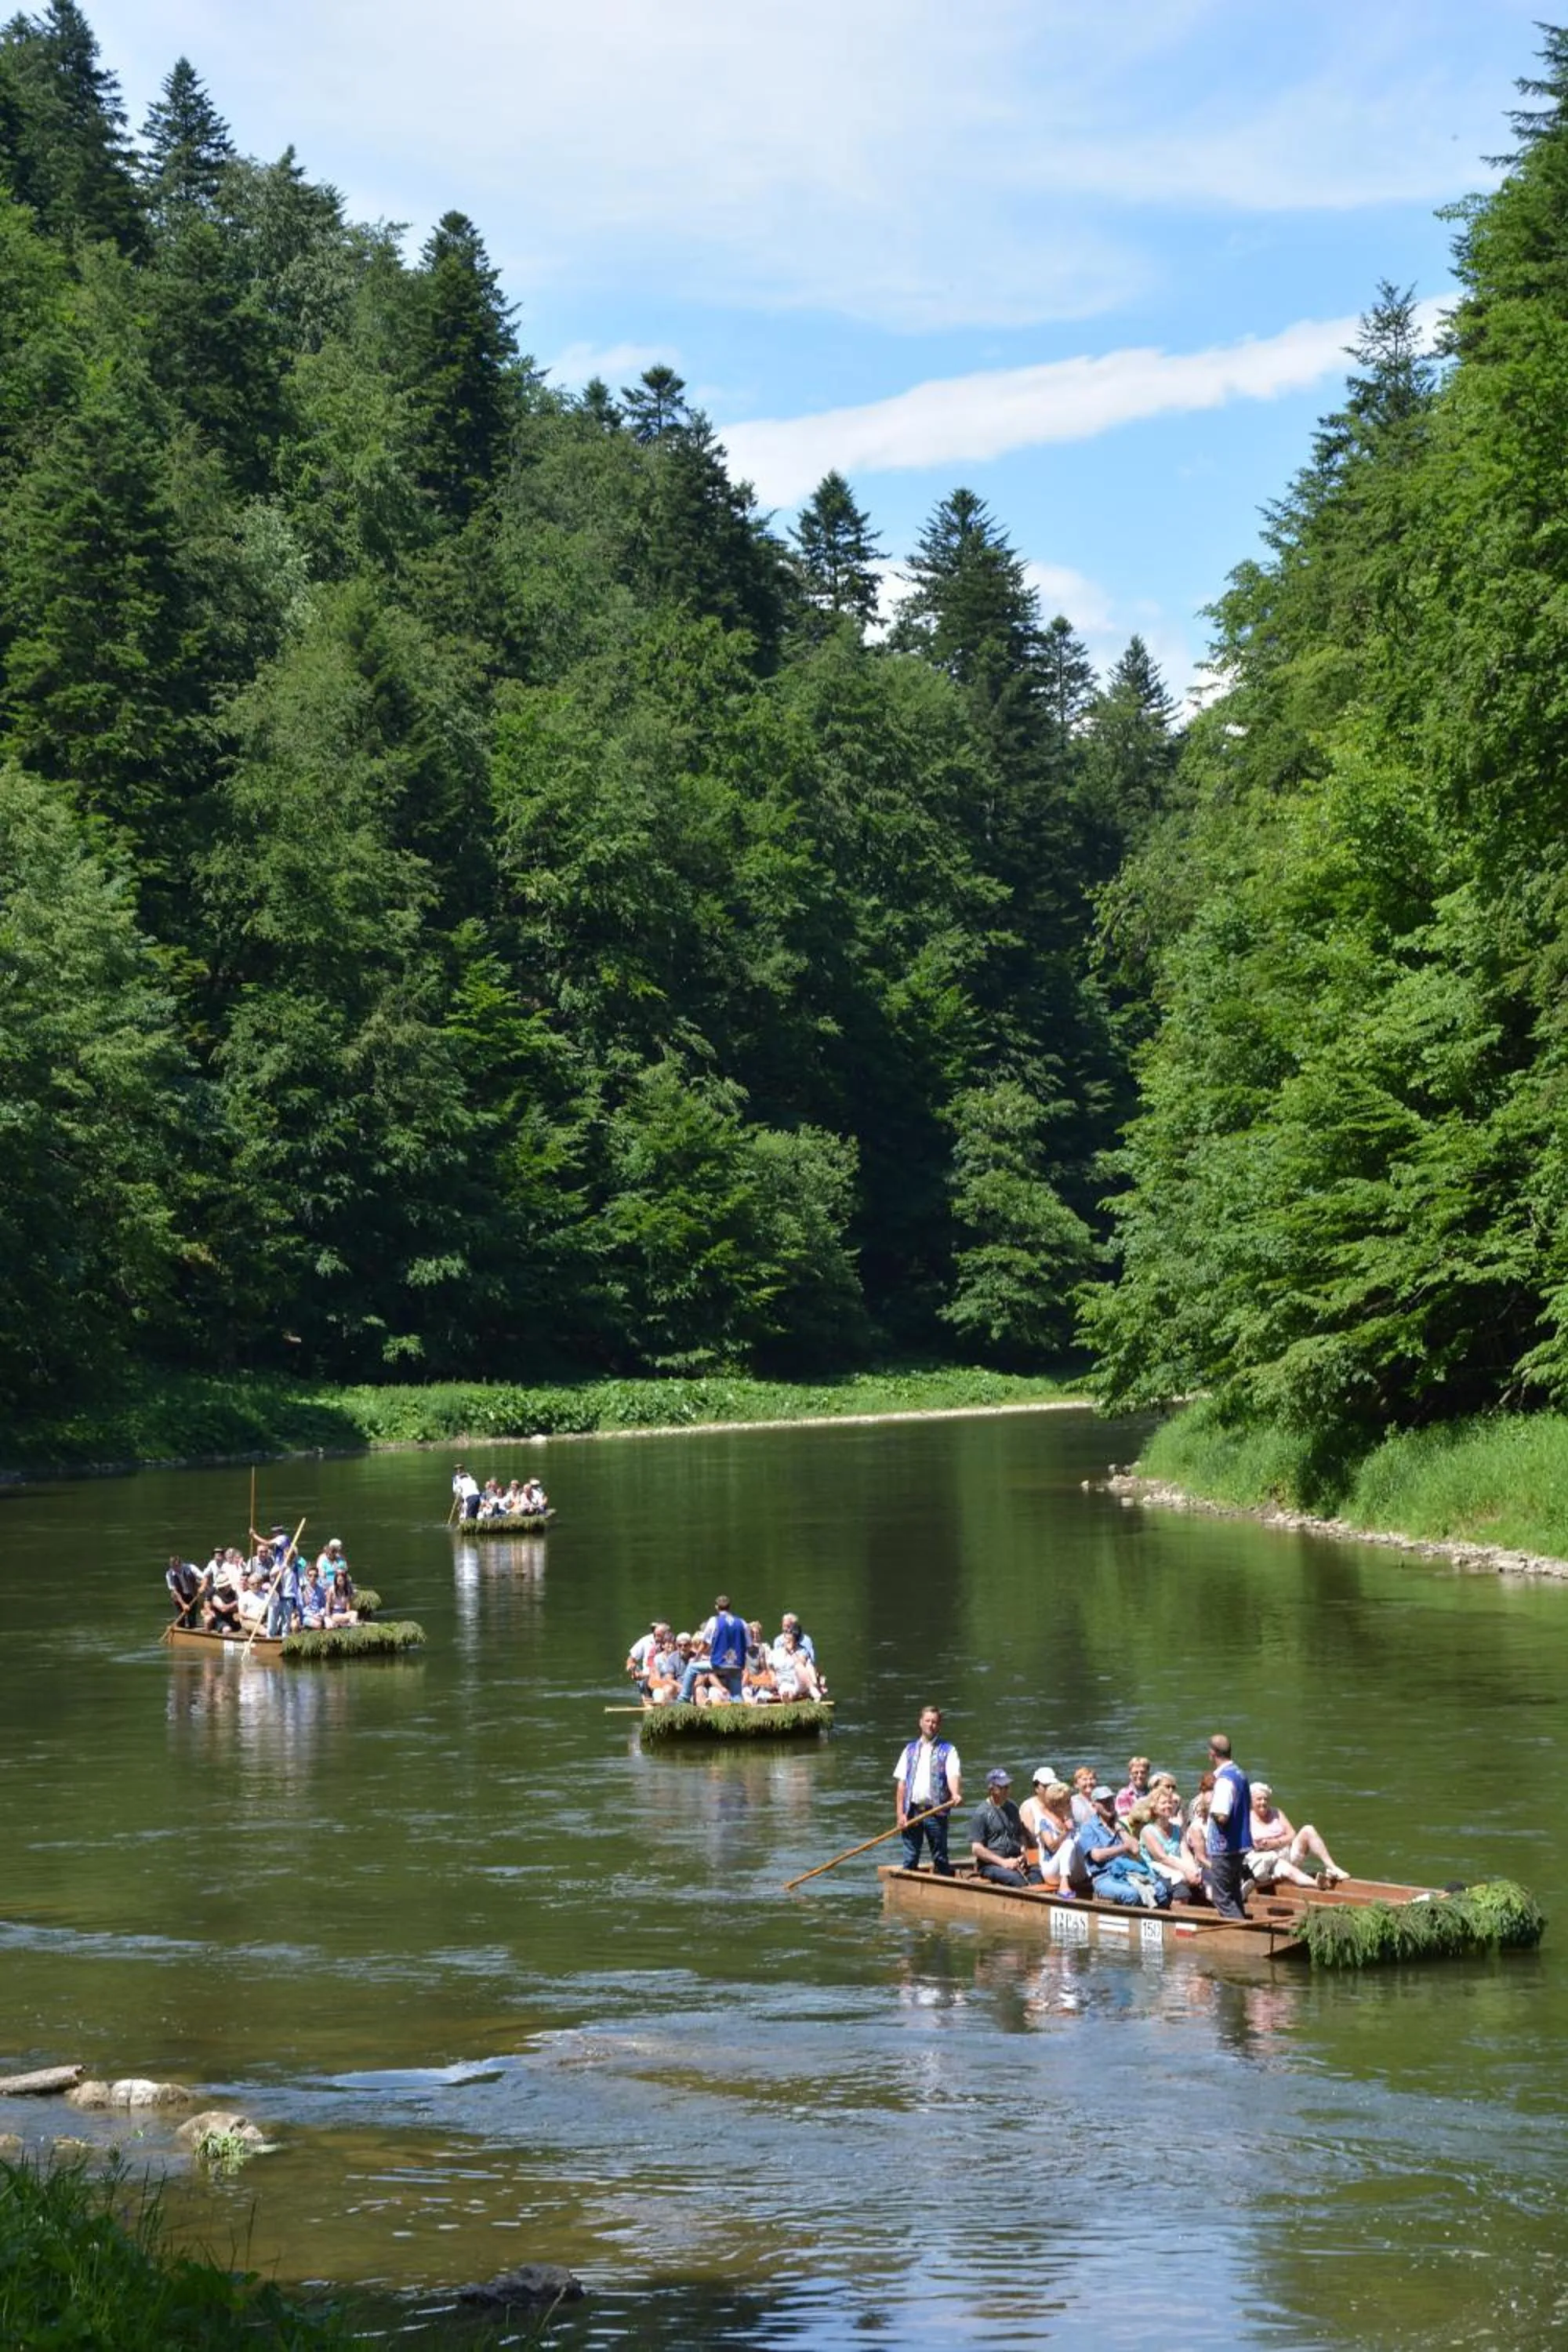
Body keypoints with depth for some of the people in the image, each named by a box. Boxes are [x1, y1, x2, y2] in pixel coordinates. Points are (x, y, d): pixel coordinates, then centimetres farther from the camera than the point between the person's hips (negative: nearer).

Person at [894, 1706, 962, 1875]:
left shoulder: (947, 1750, 4)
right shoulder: (911, 1749, 14)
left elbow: (954, 1775, -12)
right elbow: (900, 1783, 10)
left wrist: (956, 1794, -34)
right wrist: (900, 1813, 1)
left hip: (935, 1812, -3)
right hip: (912, 1811, 3)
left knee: (940, 1858, 1)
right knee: (910, 1859, 5)